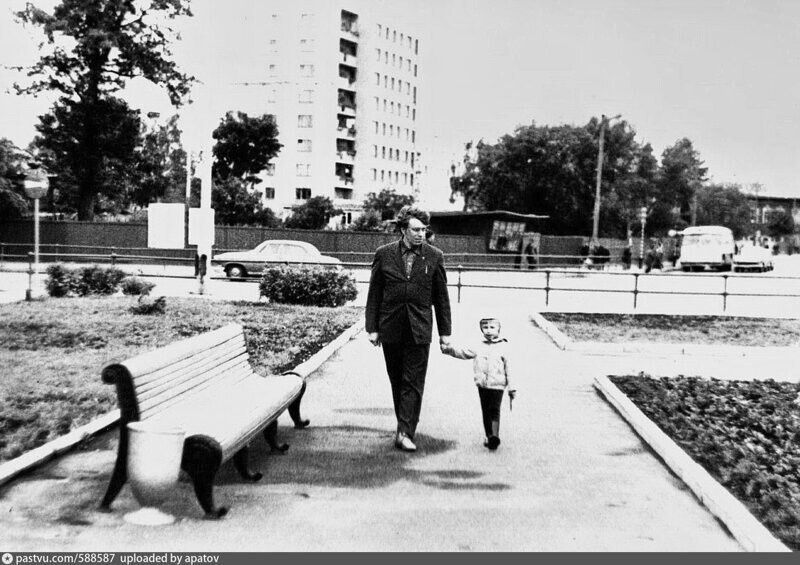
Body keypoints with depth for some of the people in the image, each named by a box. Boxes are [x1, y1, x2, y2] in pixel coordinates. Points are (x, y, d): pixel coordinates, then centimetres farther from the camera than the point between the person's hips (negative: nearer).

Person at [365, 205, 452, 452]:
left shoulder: (434, 257, 1)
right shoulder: (384, 254, 0)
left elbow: (441, 297, 5)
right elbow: (374, 293, 4)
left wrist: (445, 332, 5)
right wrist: (372, 327, 0)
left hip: (419, 330, -1)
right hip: (391, 329, 1)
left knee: (413, 383, -3)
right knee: (397, 382, 12)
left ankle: (405, 433, -1)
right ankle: (405, 425, 27)